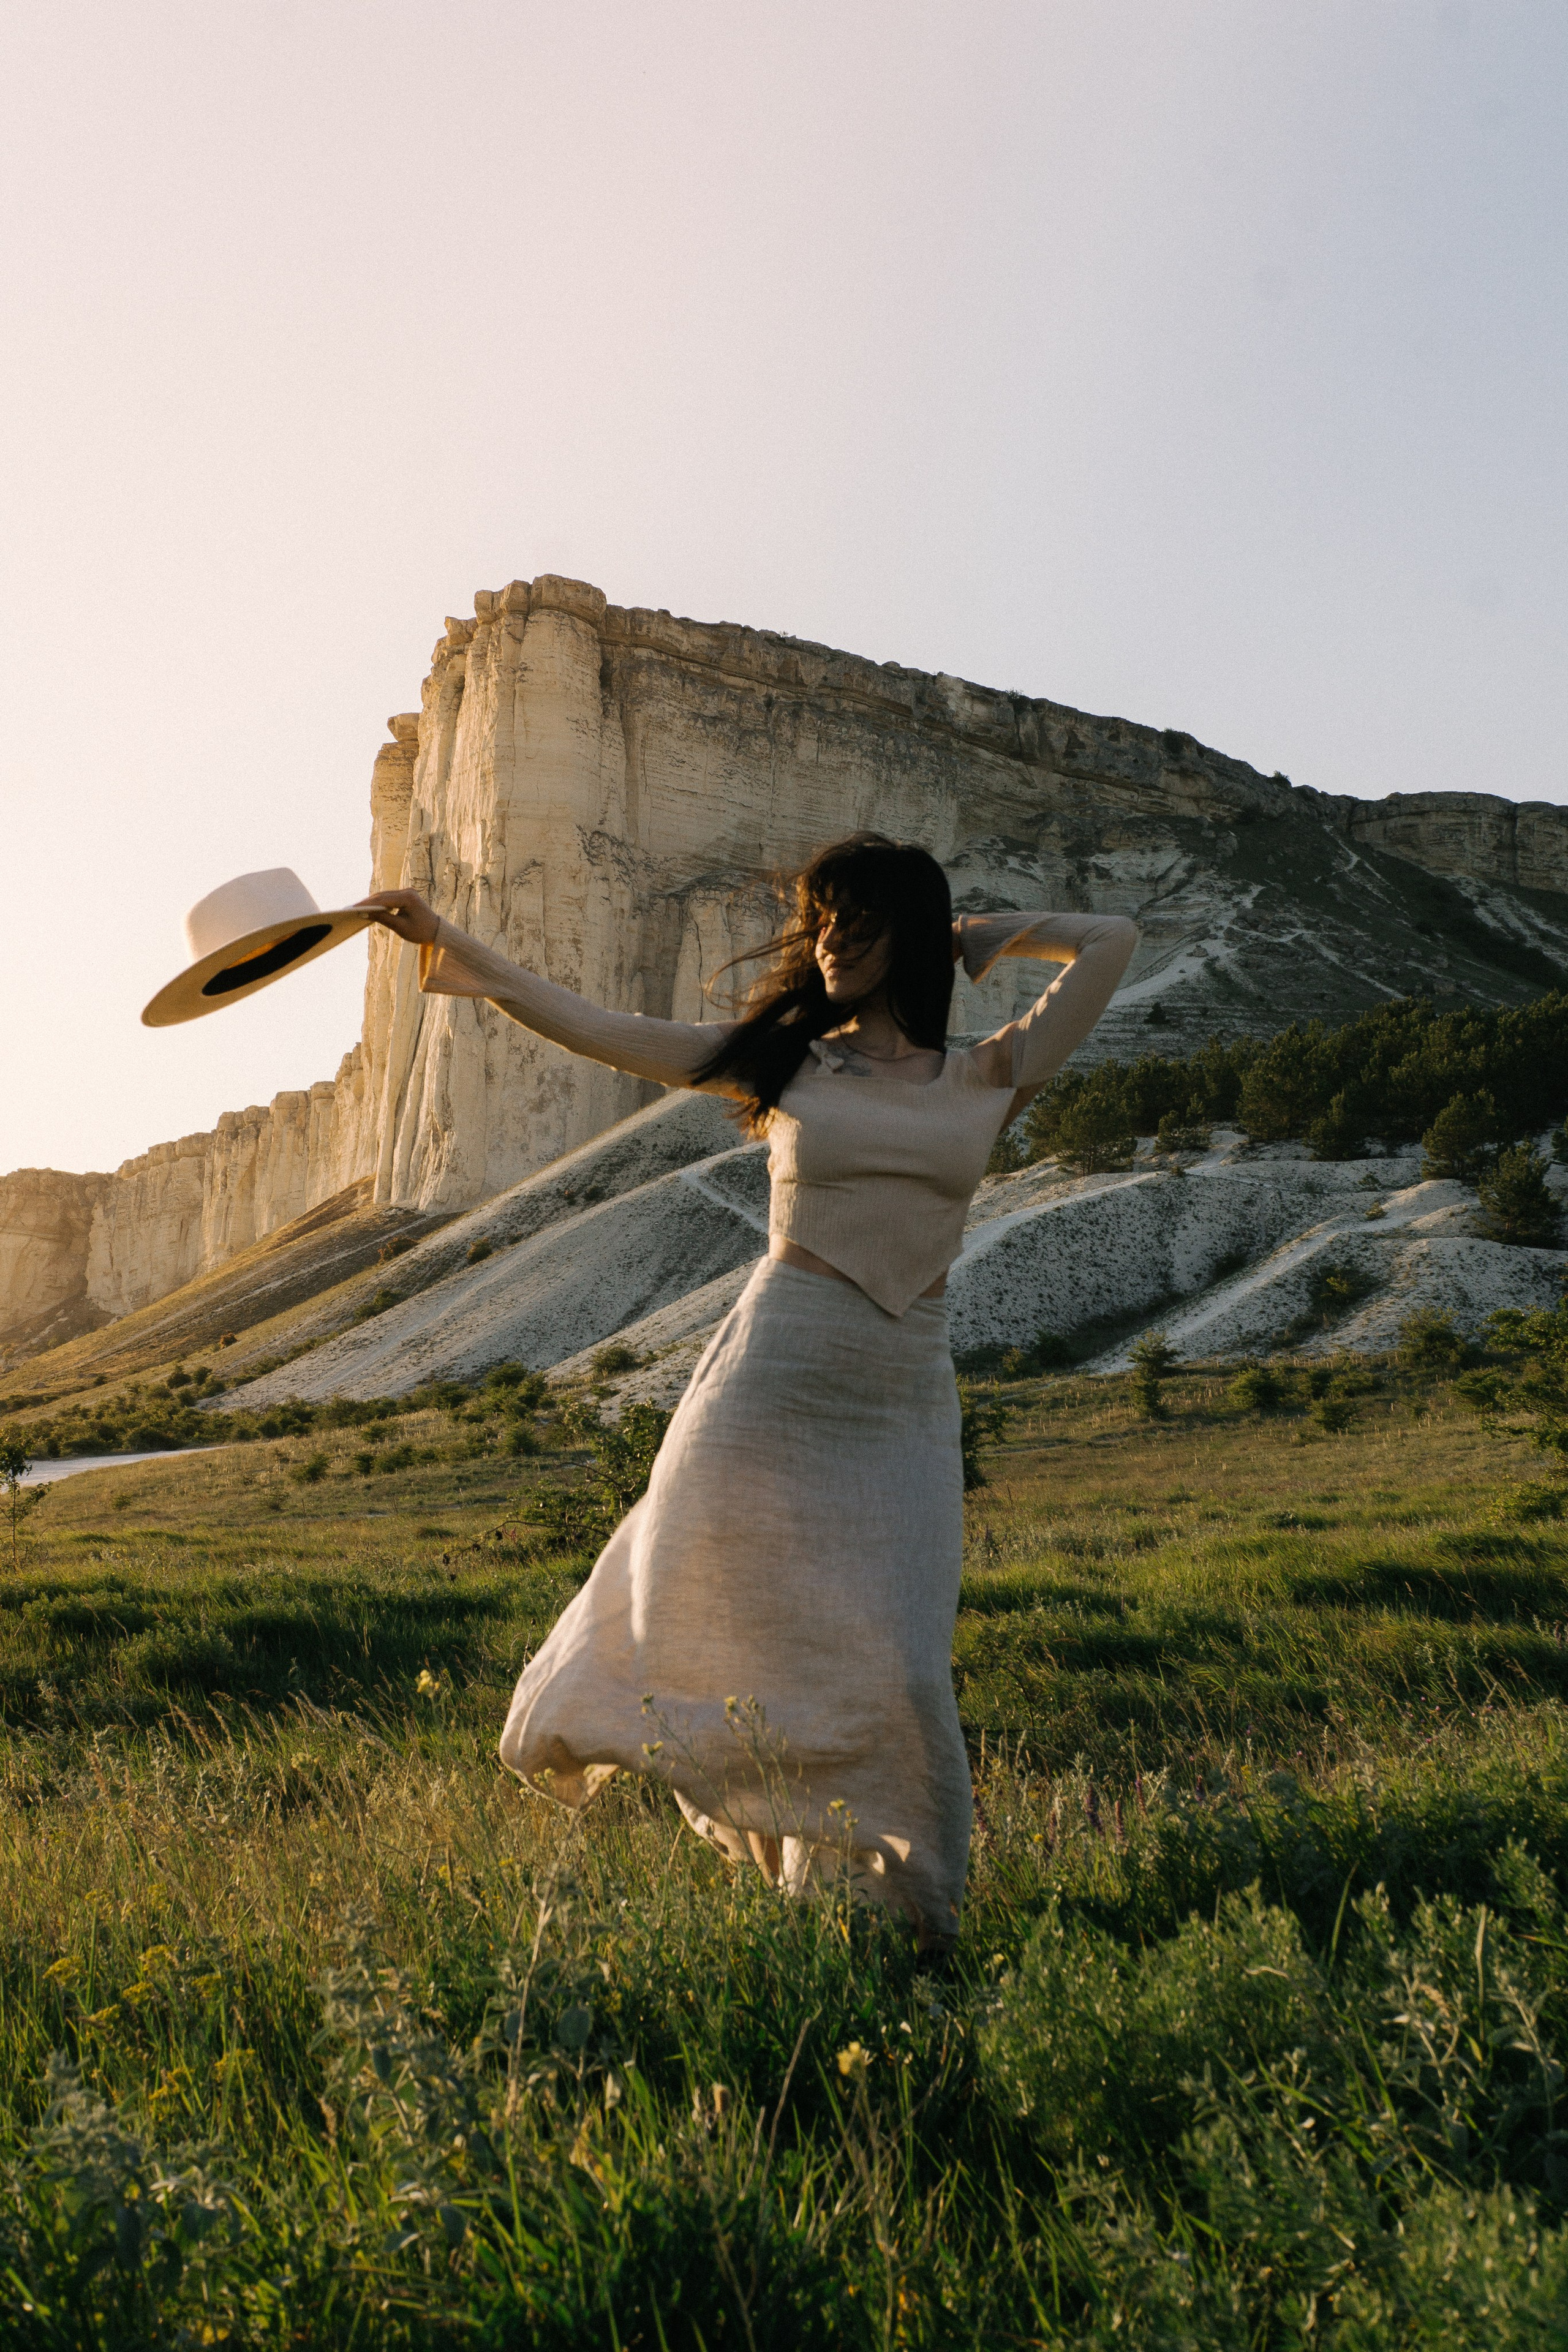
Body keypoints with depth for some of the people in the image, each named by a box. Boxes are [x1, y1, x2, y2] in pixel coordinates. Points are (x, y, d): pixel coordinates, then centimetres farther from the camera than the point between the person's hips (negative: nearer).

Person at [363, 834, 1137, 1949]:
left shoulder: (988, 1080, 6)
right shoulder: (784, 1060, 5)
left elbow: (1113, 938, 6)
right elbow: (594, 1027, 1)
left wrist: (980, 933, 12)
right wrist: (455, 944, -3)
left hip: (907, 1397, 1)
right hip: (775, 1372, -1)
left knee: (892, 1662, 2)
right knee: (705, 1610, 7)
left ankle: (904, 1889, 22)